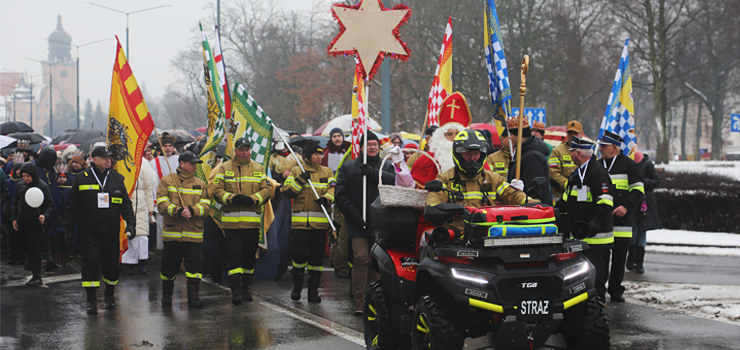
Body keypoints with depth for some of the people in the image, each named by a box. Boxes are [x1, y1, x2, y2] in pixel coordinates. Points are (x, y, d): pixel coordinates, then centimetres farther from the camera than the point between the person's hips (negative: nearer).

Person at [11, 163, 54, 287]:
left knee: (34, 247, -11)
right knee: (30, 247, 6)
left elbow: (50, 205, -3)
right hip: (23, 223, 5)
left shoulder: (43, 187, -6)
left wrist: (45, 216, -20)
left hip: (37, 222, -5)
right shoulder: (20, 186, 9)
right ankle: (36, 275, 11)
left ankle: (37, 276, -10)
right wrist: (14, 218, 12)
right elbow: (15, 203, 20)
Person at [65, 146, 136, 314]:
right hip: (89, 231, -2)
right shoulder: (82, 179, 1)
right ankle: (91, 299, -2)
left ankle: (110, 294, 28)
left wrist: (130, 223, -1)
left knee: (112, 263, 6)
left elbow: (126, 204, 11)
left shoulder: (117, 179, 8)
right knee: (91, 263, -8)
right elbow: (71, 206, 6)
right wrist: (69, 229, 3)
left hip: (111, 231, 2)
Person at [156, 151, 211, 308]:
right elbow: (162, 204, -6)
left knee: (194, 265, -7)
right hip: (172, 232, -1)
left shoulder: (201, 184, 12)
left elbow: (205, 205, 2)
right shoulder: (167, 181, 4)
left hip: (194, 234, 2)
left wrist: (193, 211, -18)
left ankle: (194, 296, -3)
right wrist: (177, 211, -22)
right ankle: (166, 295, 26)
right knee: (170, 266, 8)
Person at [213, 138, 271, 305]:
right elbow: (217, 189, -1)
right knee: (233, 255, -9)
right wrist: (232, 198, -19)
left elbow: (266, 190, 4)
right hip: (231, 221, -2)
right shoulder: (224, 168, 6)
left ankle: (245, 288, 22)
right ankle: (236, 290, -11)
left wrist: (252, 199, -15)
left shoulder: (259, 169, 12)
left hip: (252, 221, 2)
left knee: (249, 255, 9)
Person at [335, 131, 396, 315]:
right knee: (361, 258, -12)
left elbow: (394, 181, -9)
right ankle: (359, 300, -10)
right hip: (358, 224, -2)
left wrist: (373, 173, -20)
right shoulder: (348, 168, 10)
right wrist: (356, 217, -9)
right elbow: (341, 196, 2)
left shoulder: (386, 167, 14)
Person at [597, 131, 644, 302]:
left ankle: (615, 289, 12)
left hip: (621, 220, -3)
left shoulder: (629, 165, 2)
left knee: (619, 256, 2)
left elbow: (638, 190, -1)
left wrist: (626, 206, -15)